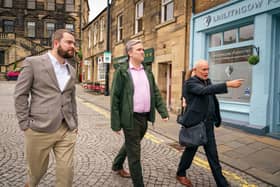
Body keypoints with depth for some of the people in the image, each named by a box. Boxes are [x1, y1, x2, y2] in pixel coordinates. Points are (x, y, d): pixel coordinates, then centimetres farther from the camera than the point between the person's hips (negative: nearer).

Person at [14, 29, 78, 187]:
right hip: (40, 129, -4)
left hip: (67, 130, 4)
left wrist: (75, 123, 12)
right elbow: (20, 95, -5)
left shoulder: (72, 70, 12)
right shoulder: (33, 63, -4)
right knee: (37, 169, 16)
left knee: (66, 171, 6)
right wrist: (25, 125, -8)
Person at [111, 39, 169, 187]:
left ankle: (117, 165, 49)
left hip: (145, 117, 7)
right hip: (131, 118, -6)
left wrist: (163, 112, 1)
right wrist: (116, 123, -13)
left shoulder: (147, 71, 9)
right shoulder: (122, 71, -9)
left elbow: (155, 93, 11)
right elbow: (115, 98, -10)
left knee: (130, 145, 24)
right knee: (134, 153, 3)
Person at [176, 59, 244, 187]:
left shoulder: (207, 81, 11)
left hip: (208, 124, 6)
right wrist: (228, 84, -37)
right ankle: (180, 174, 32)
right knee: (191, 150, 9)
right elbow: (204, 91, -31)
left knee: (213, 154, 9)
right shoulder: (190, 83, -12)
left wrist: (217, 118, 20)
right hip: (195, 123, -6)